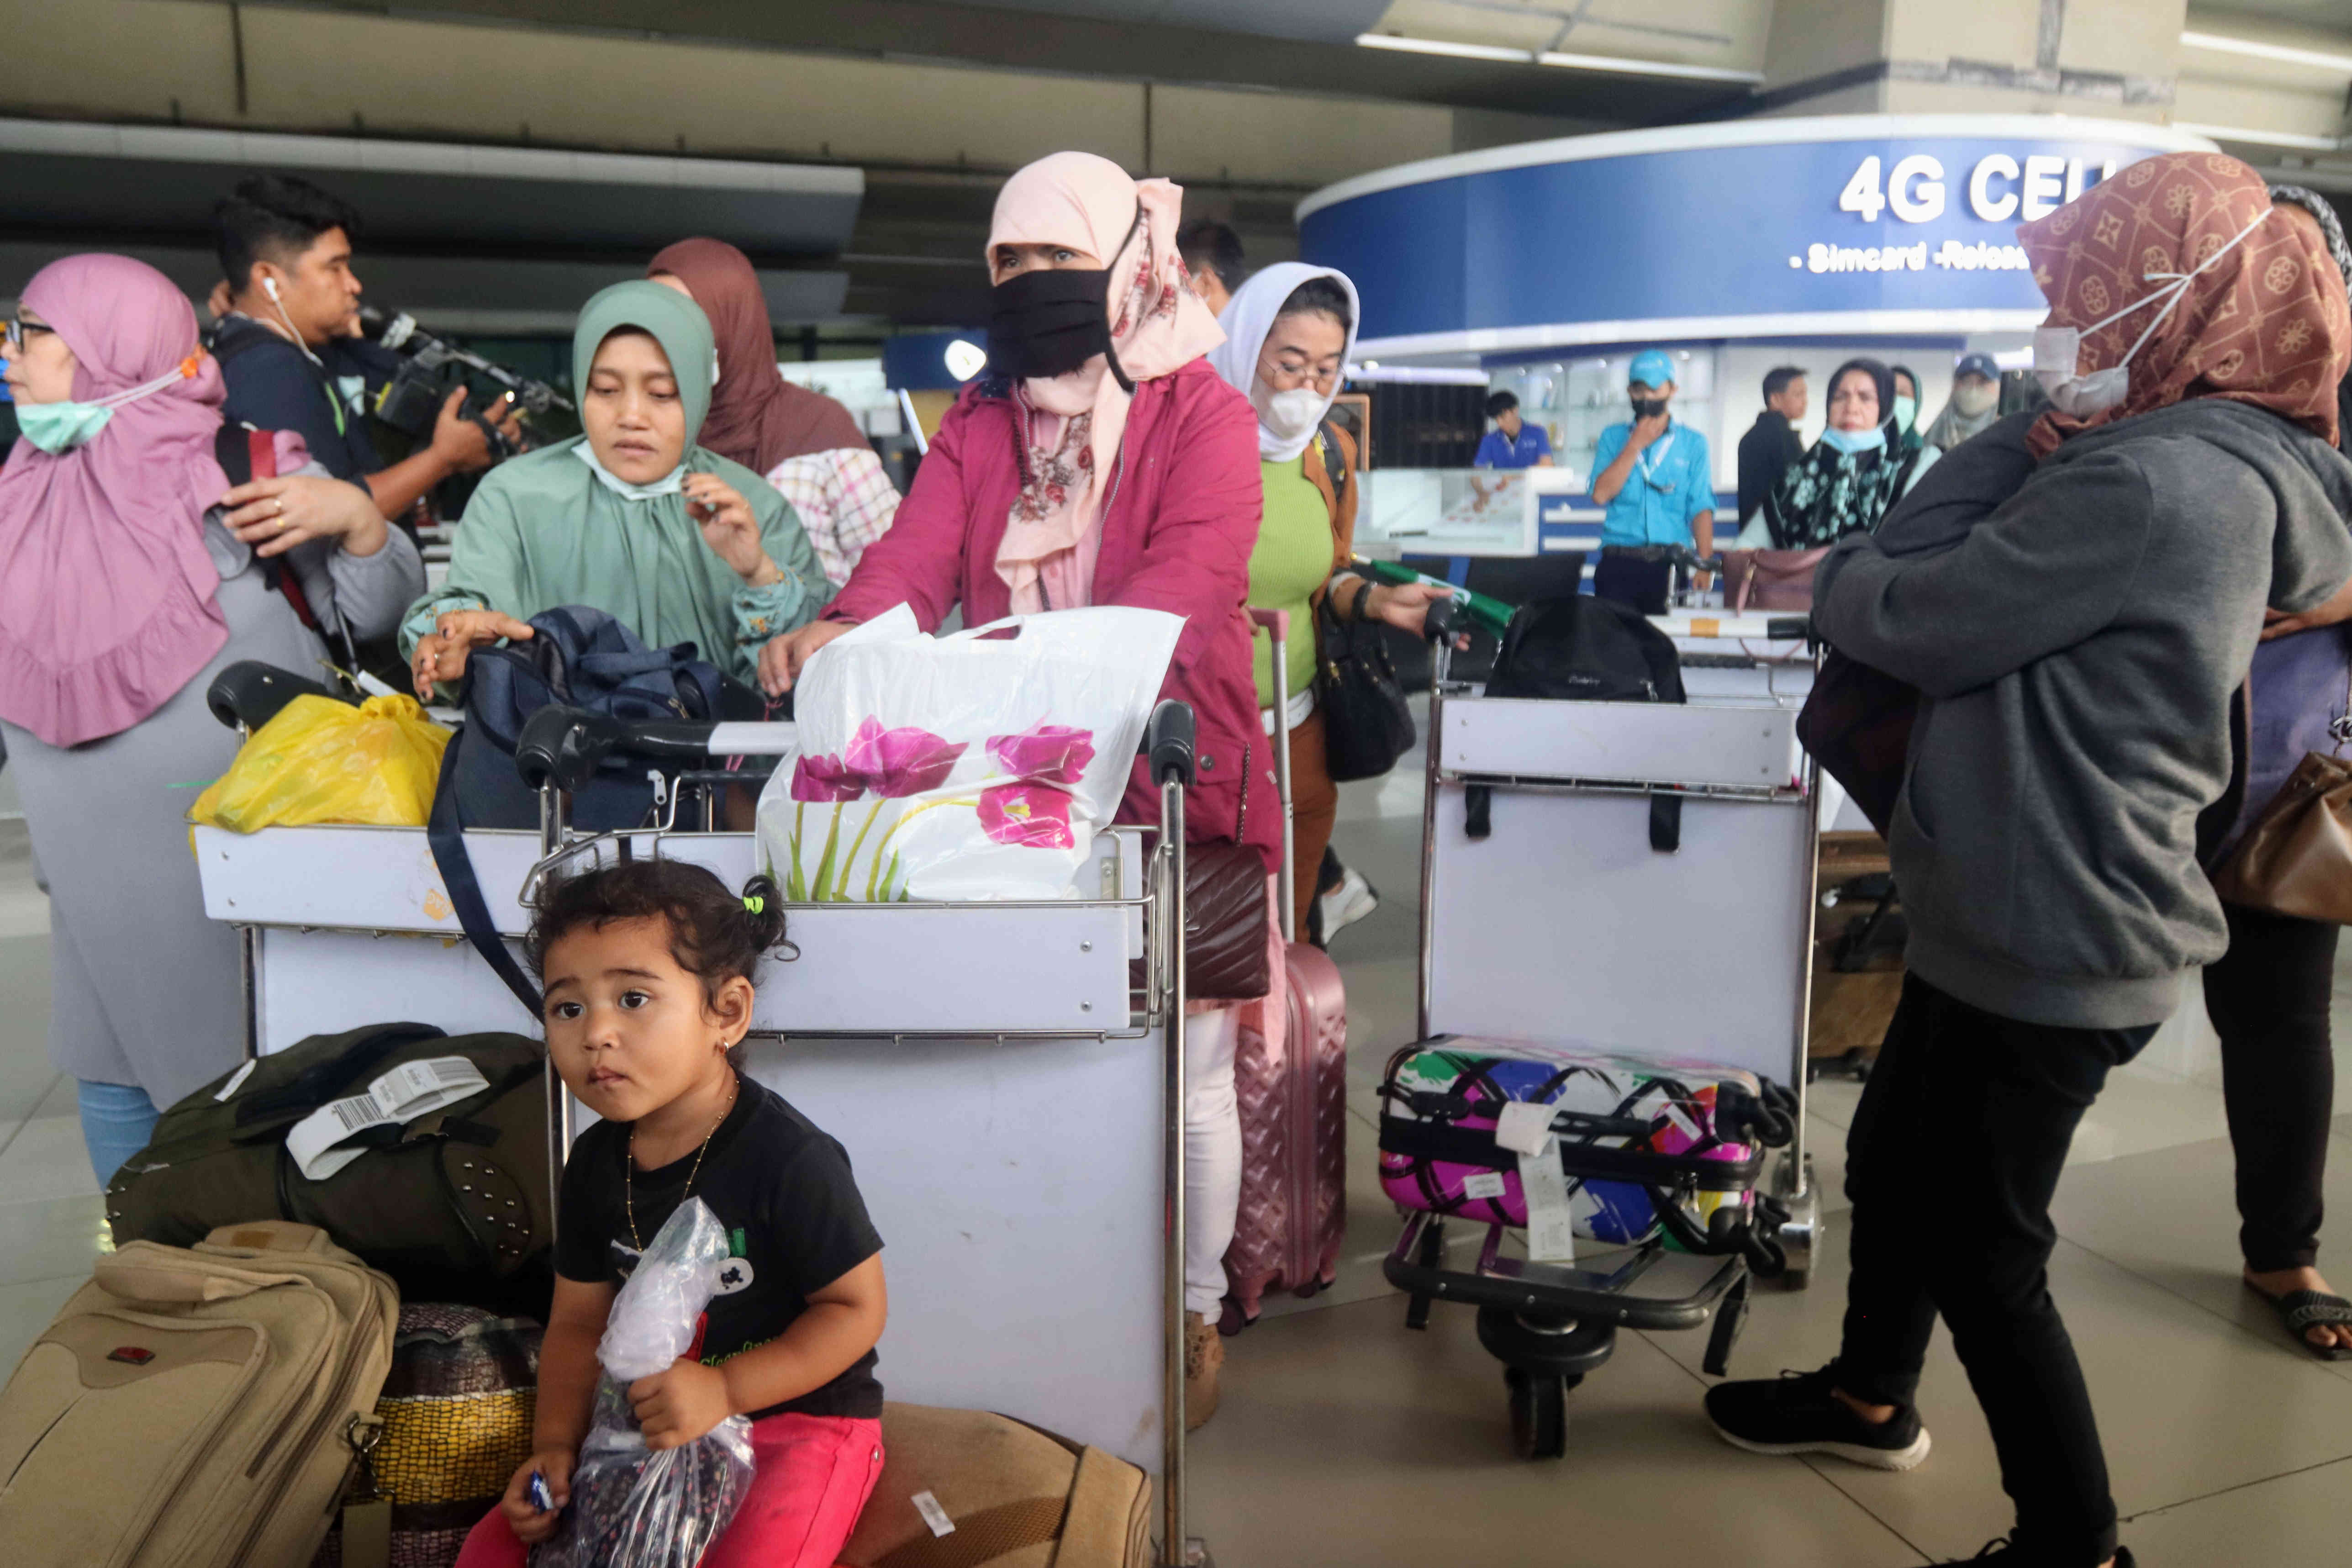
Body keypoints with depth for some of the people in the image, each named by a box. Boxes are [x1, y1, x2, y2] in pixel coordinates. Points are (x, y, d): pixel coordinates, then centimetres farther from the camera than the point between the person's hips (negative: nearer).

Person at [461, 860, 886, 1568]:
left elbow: (857, 1308, -17)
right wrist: (556, 1446, -5)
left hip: (799, 1421, -6)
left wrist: (724, 1391, -23)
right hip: (651, 1428, 6)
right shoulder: (596, 1164, 0)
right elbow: (579, 1323, 9)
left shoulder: (785, 1155, -21)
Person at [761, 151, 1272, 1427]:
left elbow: (1189, 571, -21)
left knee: (1182, 1072, 7)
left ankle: (1194, 1312, 27)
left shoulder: (1205, 416, -3)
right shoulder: (980, 419, 12)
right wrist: (844, 629, -26)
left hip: (1170, 784, -4)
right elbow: (920, 546, -4)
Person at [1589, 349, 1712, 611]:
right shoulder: (1613, 437, 13)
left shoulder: (1693, 443, 10)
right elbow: (1601, 495, 0)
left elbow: (1702, 509, 1)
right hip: (1620, 562, 0)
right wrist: (1635, 446, -2)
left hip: (1671, 562, 0)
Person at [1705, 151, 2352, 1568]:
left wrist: (1844, 574, -2)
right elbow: (1953, 550, 9)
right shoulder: (2206, 467, 10)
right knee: (1895, 1161, 25)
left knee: (1984, 1247, 6)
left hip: (2054, 942, -10)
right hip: (2021, 917, 10)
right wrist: (2039, 430, -2)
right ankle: (1870, 1396, 47)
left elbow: (1908, 620, -19)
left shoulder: (2148, 488, -24)